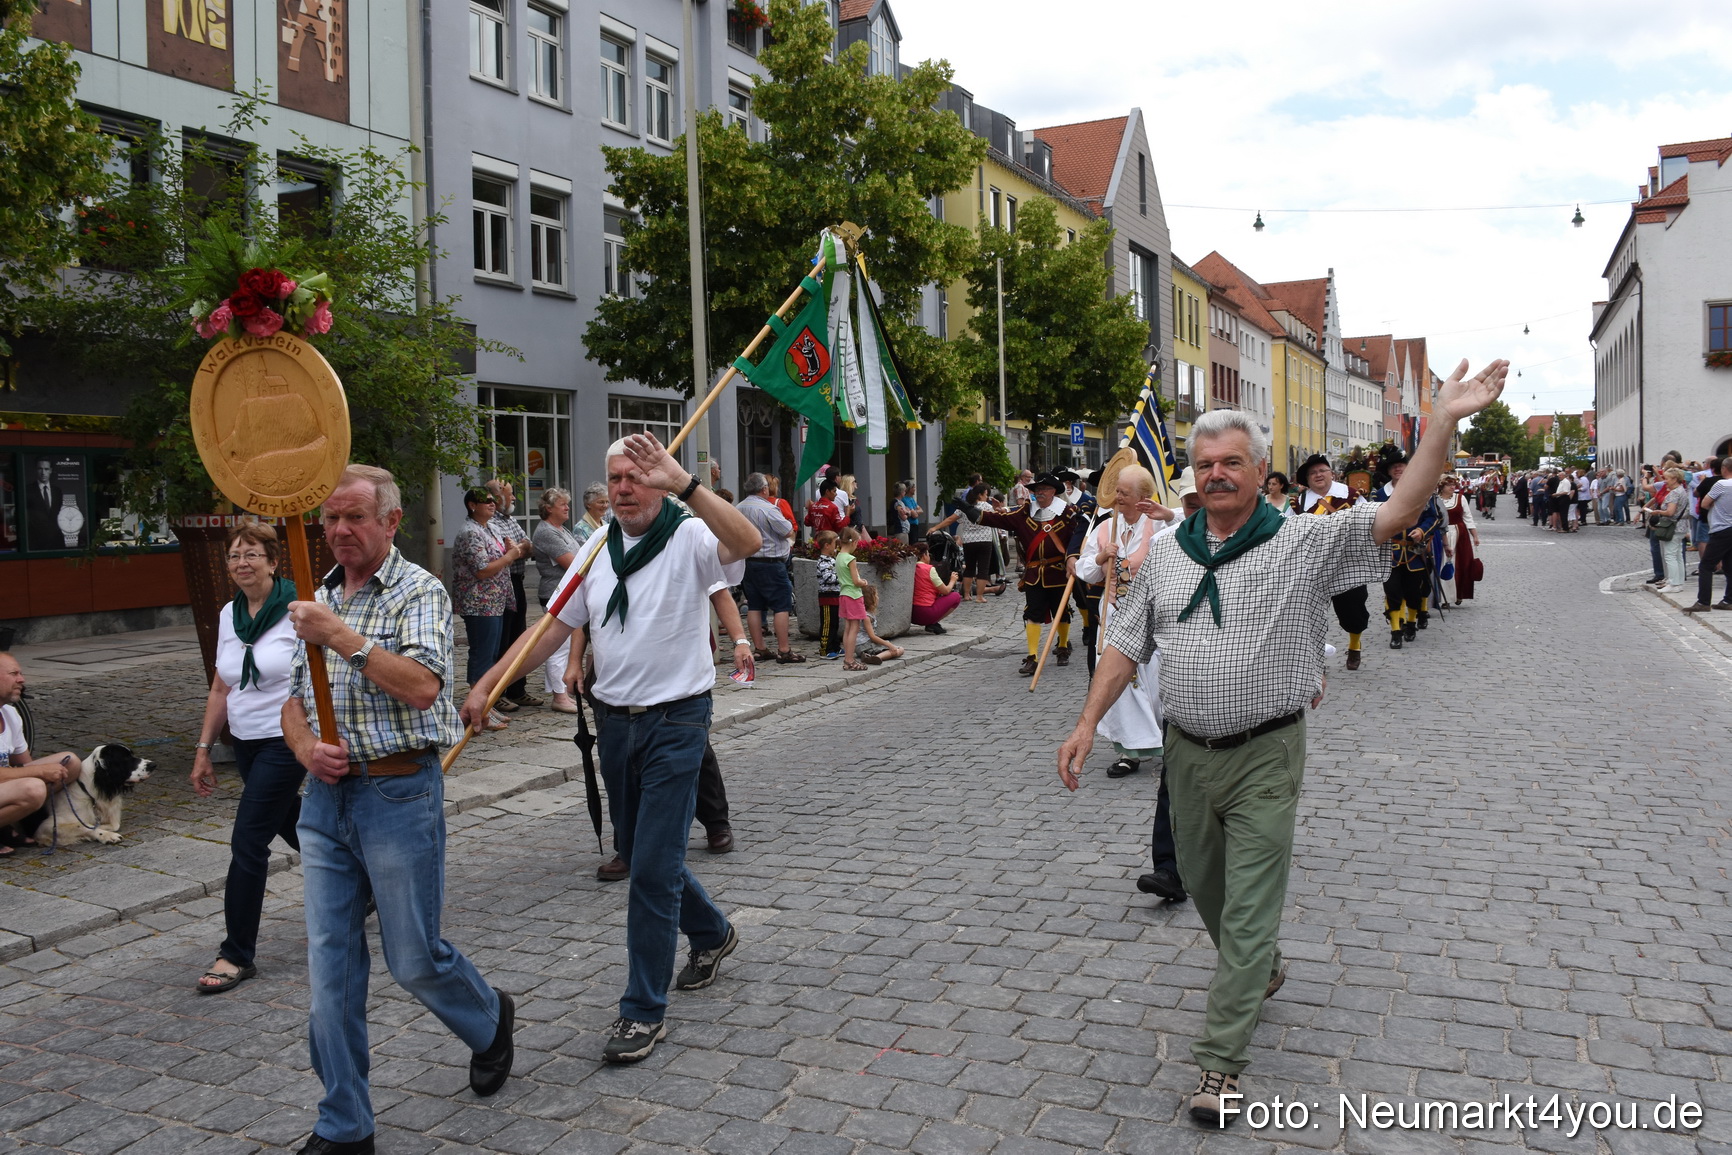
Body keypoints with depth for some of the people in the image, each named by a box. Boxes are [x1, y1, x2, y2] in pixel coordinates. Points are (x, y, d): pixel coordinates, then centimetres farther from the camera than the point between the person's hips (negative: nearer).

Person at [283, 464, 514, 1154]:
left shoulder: (419, 591, -6)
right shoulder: (320, 600, 13)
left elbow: (421, 685, -21)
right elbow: (294, 699, 17)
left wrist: (342, 637, -24)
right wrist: (306, 748, -3)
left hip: (399, 794, -6)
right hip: (326, 797, 6)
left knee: (414, 958, 4)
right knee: (330, 965, 5)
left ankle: (490, 1021, 35)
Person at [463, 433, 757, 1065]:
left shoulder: (690, 538, -11)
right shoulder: (599, 553, 9)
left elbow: (747, 542, -34)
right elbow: (553, 628, 10)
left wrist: (683, 483, -41)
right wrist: (486, 685, 3)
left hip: (675, 722, -7)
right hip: (615, 722, 7)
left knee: (652, 867, -6)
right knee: (639, 854, 19)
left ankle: (644, 1010, 8)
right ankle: (711, 932, 45)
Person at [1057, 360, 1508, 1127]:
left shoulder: (1306, 544, -7)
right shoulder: (1167, 553, 5)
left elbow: (1397, 513, -18)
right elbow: (1126, 645, 8)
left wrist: (1443, 421, -28)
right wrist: (1088, 724, 1)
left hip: (1265, 756, -4)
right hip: (1187, 753, 5)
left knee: (1249, 910, -1)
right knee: (1204, 889, 20)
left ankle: (1221, 1062, 9)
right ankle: (1261, 971, 49)